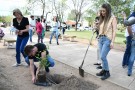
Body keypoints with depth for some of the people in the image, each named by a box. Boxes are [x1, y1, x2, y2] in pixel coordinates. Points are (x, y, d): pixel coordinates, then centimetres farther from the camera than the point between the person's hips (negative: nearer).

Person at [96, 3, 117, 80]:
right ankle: (104, 70, 21)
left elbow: (114, 30, -10)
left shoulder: (113, 18, -4)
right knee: (102, 57, 8)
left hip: (108, 39, -6)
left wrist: (112, 42, -16)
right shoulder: (102, 19, 14)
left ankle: (107, 73, 6)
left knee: (103, 57, -11)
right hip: (101, 39, 6)